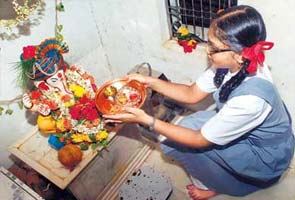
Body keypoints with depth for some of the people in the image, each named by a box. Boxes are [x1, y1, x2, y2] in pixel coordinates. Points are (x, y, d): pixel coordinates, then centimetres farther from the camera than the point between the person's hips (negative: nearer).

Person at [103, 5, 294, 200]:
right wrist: (150, 81, -15)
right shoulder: (233, 65, -19)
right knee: (187, 124, -1)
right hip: (251, 132, 6)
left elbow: (200, 140, -29)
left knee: (186, 143, -13)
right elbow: (192, 94, -6)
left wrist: (147, 120, -30)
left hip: (266, 156, -6)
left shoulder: (250, 99, -40)